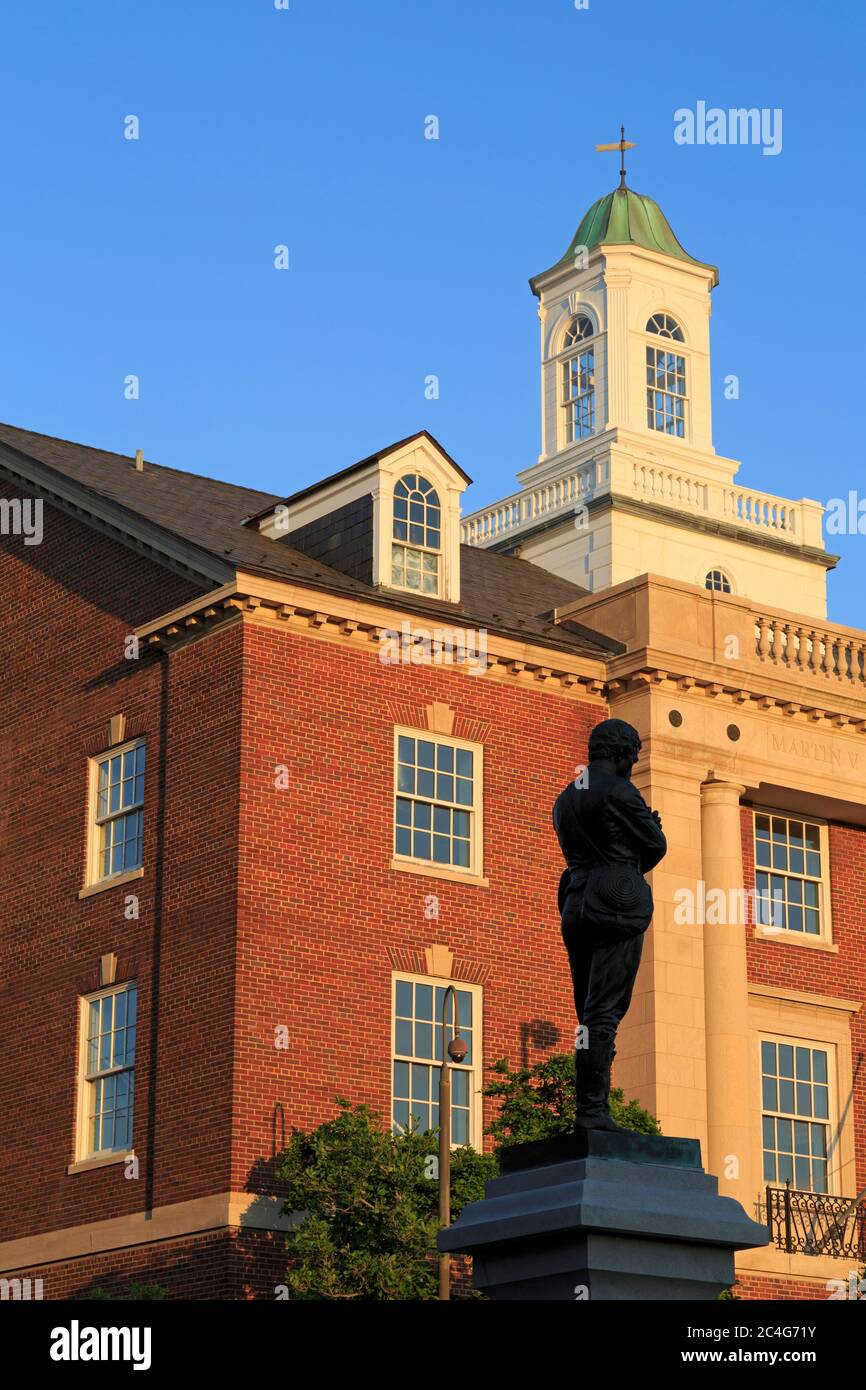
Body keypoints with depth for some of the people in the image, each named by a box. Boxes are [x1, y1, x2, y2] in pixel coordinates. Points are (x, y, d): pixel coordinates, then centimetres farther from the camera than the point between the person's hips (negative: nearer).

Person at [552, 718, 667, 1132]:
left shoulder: (565, 800, 18)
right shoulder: (619, 792, -7)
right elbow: (656, 846, -1)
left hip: (577, 908, 8)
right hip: (618, 909, -8)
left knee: (590, 1014, 8)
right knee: (604, 1012, -12)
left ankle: (593, 1109, 2)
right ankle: (591, 1109, -18)